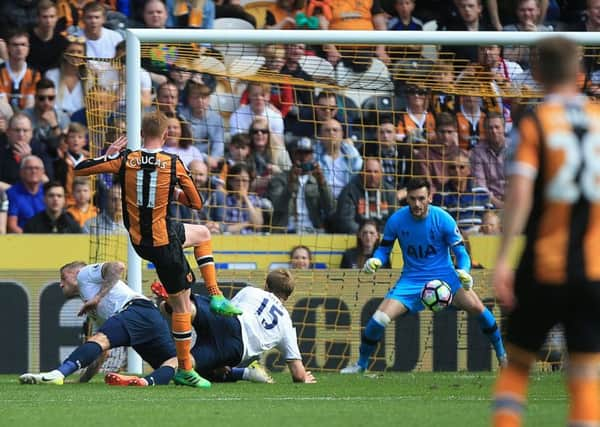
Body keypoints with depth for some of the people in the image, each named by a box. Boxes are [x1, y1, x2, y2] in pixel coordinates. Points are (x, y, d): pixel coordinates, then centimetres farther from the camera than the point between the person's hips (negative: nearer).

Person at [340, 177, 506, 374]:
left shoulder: (443, 219, -14)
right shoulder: (396, 220, -10)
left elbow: (461, 253, -8)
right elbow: (384, 249, 4)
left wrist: (464, 272, -29)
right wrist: (375, 260, -20)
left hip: (444, 275, -1)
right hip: (411, 279, 1)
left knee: (476, 307, -22)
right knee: (379, 319, -15)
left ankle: (502, 355, -1)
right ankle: (361, 363, 10)